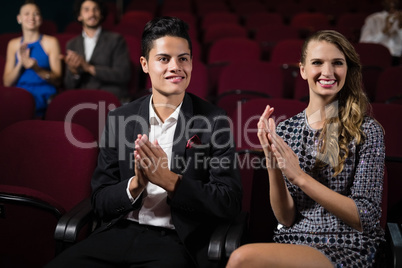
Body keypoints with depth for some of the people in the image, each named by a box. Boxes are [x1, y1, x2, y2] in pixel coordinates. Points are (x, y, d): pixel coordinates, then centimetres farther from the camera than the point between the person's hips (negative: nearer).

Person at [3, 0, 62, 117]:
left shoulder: (51, 42, 5)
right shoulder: (13, 44, 15)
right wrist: (20, 64, -7)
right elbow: (7, 82, 10)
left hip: (45, 95, -3)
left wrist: (37, 69, -17)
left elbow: (57, 80, 1)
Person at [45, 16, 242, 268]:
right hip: (120, 233, 3)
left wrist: (169, 180, -19)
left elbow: (230, 204, -7)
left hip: (178, 241, -3)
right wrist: (135, 184, -15)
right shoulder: (119, 119, 5)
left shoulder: (214, 121, -3)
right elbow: (100, 203, 6)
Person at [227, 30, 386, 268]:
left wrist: (299, 177, -18)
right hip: (293, 243, 3)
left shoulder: (367, 131, -4)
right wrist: (273, 166, -15)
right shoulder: (285, 130, 5)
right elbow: (286, 218, 3)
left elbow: (365, 218, -9)